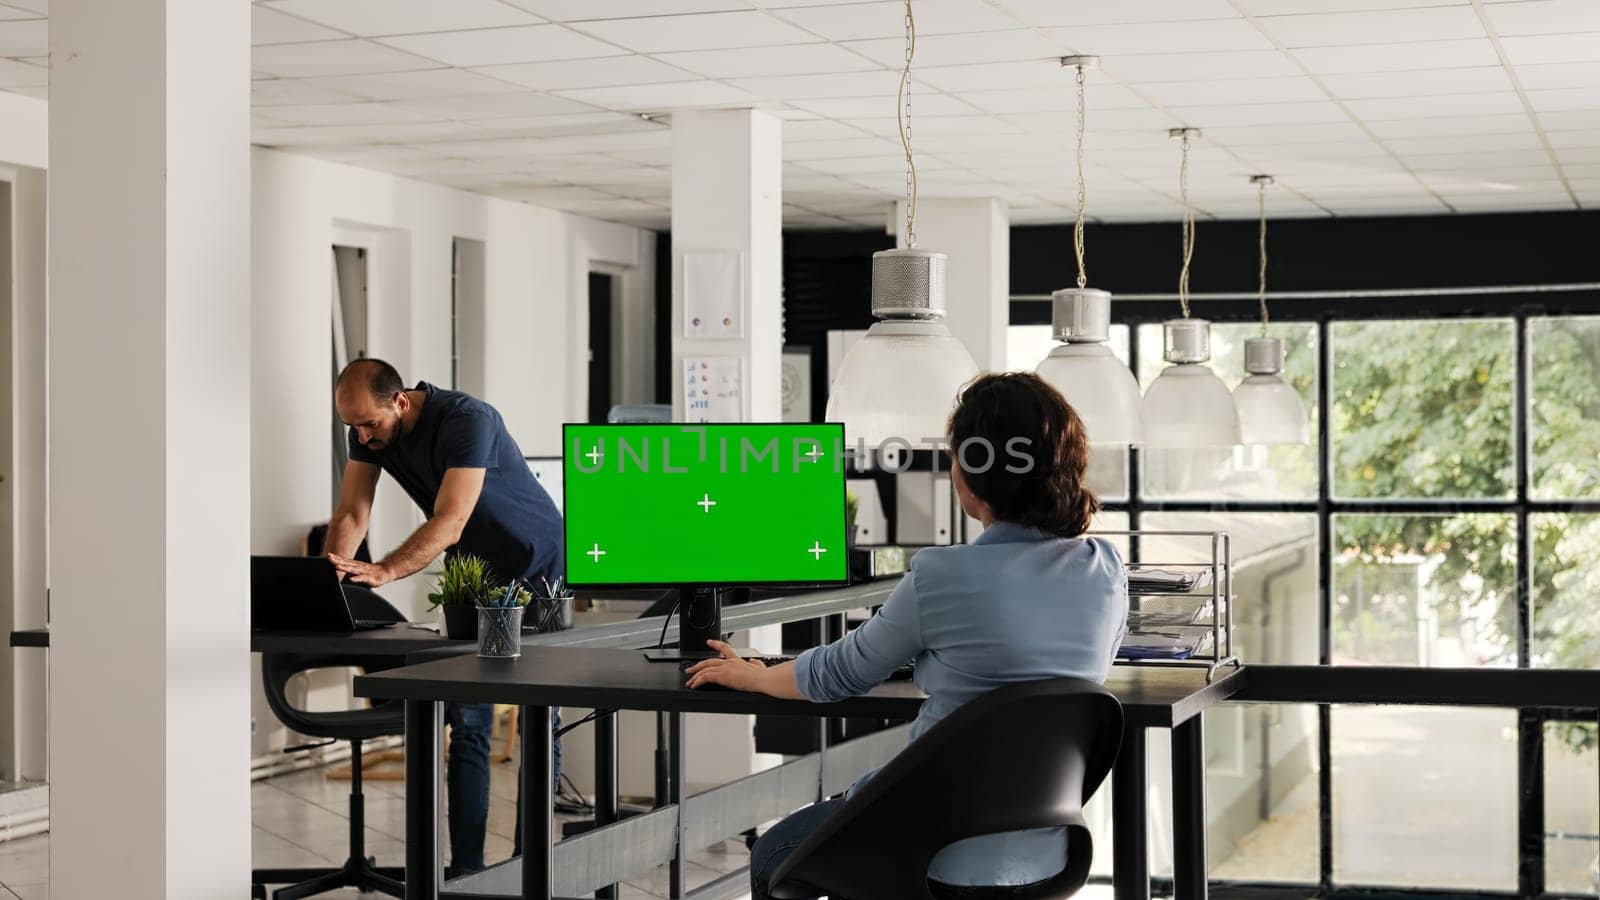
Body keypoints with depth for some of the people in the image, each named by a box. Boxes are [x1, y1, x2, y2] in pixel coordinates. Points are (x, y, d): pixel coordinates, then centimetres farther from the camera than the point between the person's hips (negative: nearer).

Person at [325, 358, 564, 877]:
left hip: (535, 566, -6)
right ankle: (465, 866, -1)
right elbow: (351, 513, -12)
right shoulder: (368, 431, -9)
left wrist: (383, 572, -51)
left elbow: (449, 524, -38)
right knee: (466, 721, -1)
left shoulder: (468, 421, -30)